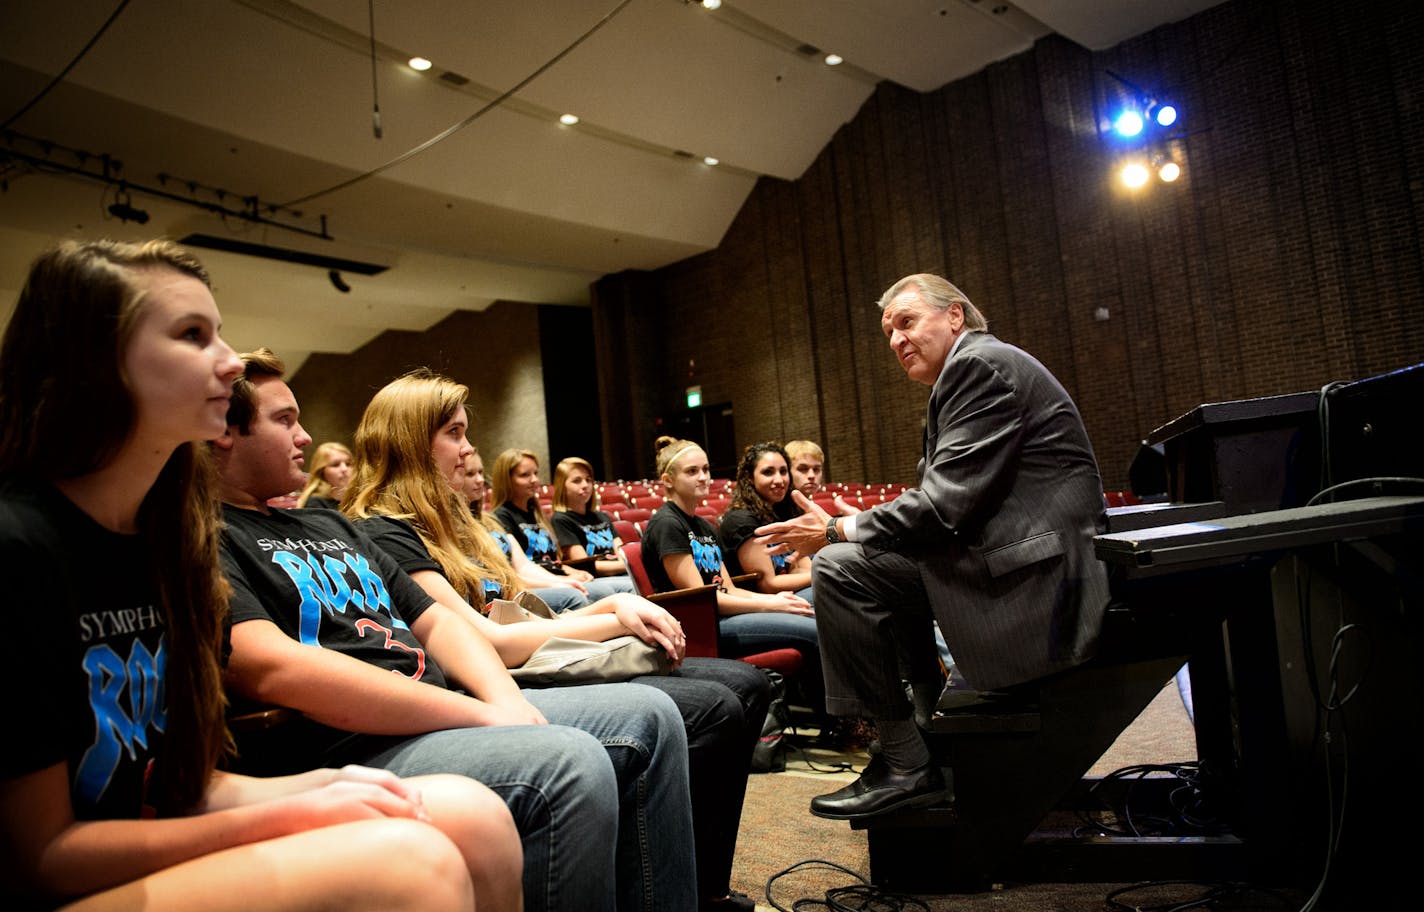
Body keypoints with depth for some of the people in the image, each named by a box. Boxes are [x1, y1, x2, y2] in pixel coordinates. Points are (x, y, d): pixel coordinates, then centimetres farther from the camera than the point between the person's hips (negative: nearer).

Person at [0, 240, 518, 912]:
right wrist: (292, 817, -18)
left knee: (474, 821, -13)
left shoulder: (161, 538, 7)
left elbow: (183, 780, 10)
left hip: (156, 856, 7)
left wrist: (320, 786, -8)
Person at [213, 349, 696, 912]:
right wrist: (479, 715, -22)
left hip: (438, 713, 9)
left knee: (646, 715, 1)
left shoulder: (330, 526, 24)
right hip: (350, 750, -9)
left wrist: (505, 699, -3)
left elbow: (436, 622, 19)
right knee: (570, 766, -30)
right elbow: (273, 669, -21)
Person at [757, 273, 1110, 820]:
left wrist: (837, 531, -9)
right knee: (870, 556, 24)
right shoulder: (975, 367, 21)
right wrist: (859, 526, 6)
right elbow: (947, 502, 17)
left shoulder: (978, 364, -11)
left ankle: (907, 765, -4)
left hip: (1037, 579, -11)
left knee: (839, 569, -13)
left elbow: (946, 504, -20)